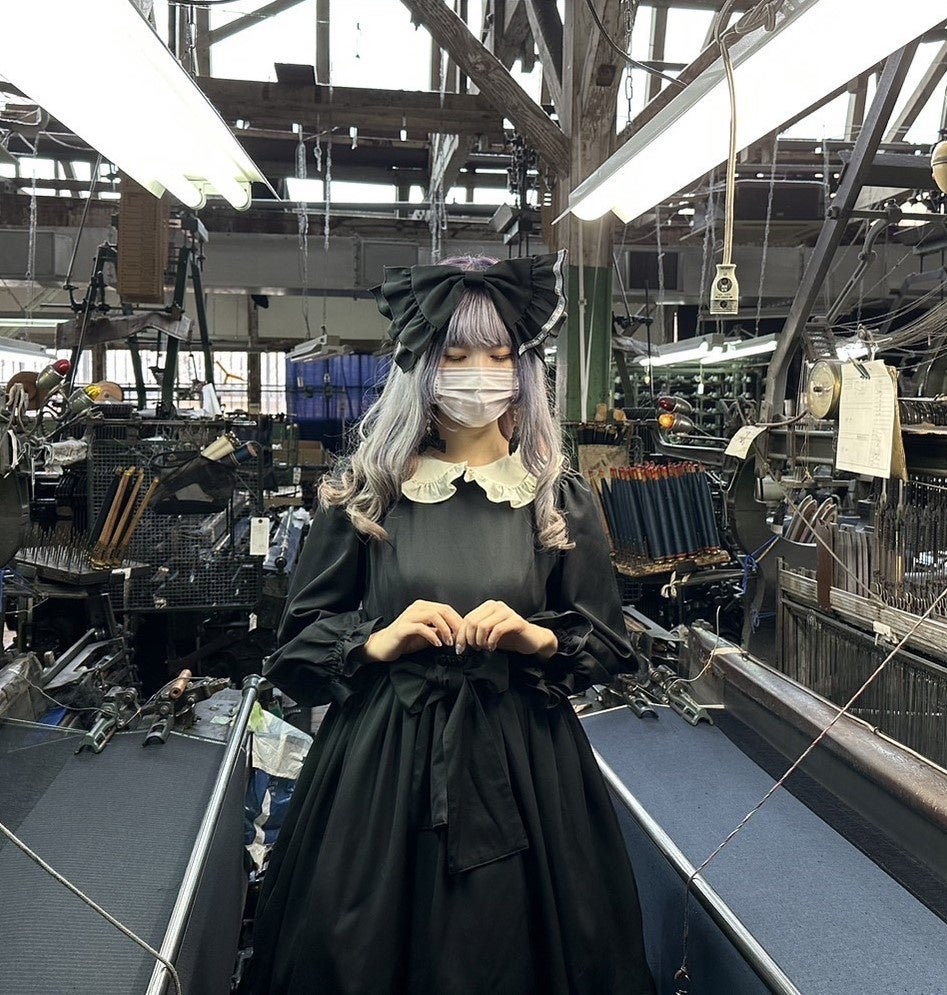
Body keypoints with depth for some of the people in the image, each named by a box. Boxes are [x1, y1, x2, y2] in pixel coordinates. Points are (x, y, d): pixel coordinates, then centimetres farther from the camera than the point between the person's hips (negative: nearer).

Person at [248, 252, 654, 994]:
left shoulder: (561, 497, 1)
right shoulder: (365, 490, -1)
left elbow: (611, 644, 4)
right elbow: (301, 633, 4)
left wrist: (541, 638, -13)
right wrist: (375, 642, -14)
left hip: (522, 762, 1)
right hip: (380, 758, 0)